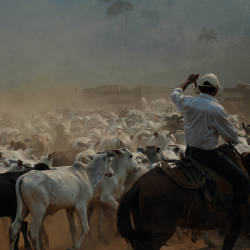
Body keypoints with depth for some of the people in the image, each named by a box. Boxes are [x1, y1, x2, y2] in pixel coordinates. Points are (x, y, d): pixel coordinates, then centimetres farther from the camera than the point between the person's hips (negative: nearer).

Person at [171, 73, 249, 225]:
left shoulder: (188, 103, -4)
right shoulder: (217, 110, -22)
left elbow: (175, 94, 23)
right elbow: (232, 137, -11)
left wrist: (187, 83, 37)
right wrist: (234, 141, 12)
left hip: (190, 151, 8)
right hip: (208, 154, -8)